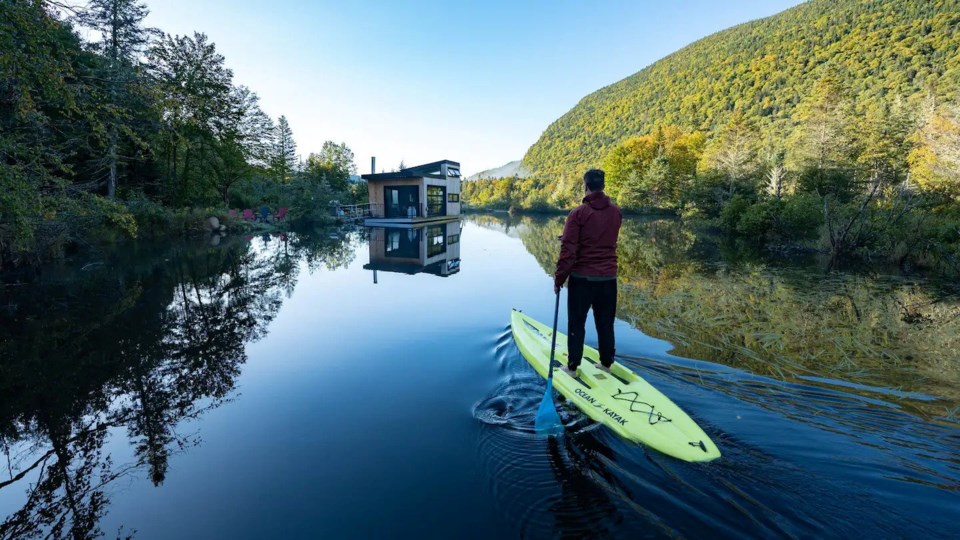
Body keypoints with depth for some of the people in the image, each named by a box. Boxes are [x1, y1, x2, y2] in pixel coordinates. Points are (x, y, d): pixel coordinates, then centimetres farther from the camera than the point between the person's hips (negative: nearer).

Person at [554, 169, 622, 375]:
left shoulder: (578, 213, -13)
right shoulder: (616, 212, 2)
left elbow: (568, 251, -15)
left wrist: (559, 279, -7)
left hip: (582, 278, -4)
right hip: (609, 278, 4)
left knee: (576, 323, 7)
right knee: (605, 323, 15)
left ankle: (572, 366, 14)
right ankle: (606, 363, 26)